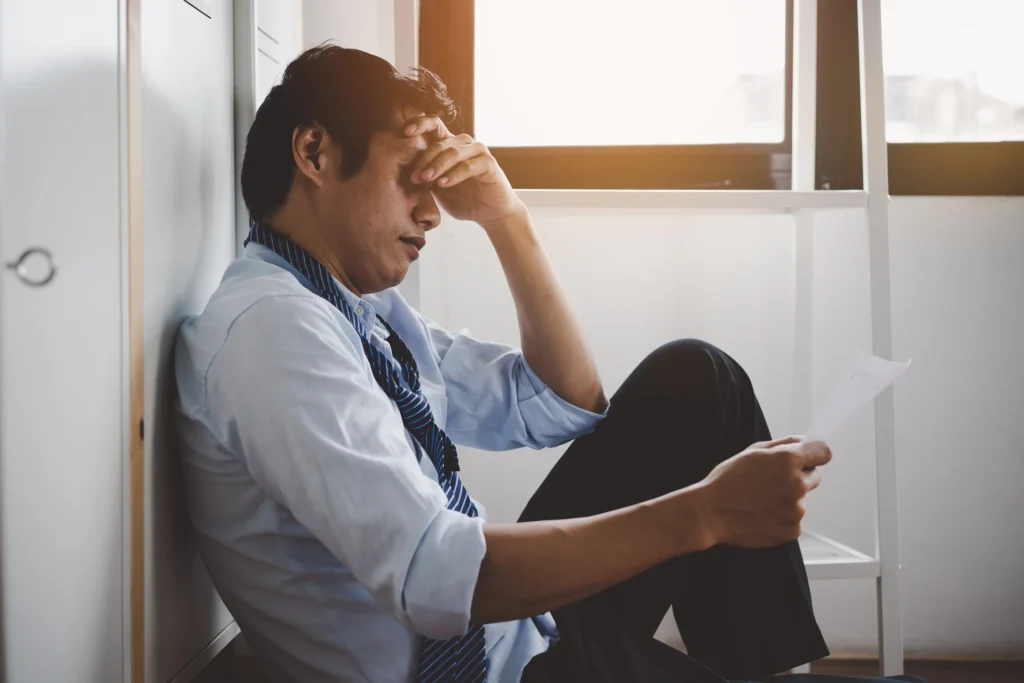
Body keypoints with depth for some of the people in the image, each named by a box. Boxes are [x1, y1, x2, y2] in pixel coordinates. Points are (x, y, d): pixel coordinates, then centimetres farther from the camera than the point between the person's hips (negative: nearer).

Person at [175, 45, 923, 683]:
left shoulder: (369, 309, 6)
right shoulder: (270, 324, -21)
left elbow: (563, 406, 8)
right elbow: (434, 577, -30)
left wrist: (507, 220, -2)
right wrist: (702, 514, -29)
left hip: (517, 613, 9)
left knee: (692, 377, 5)